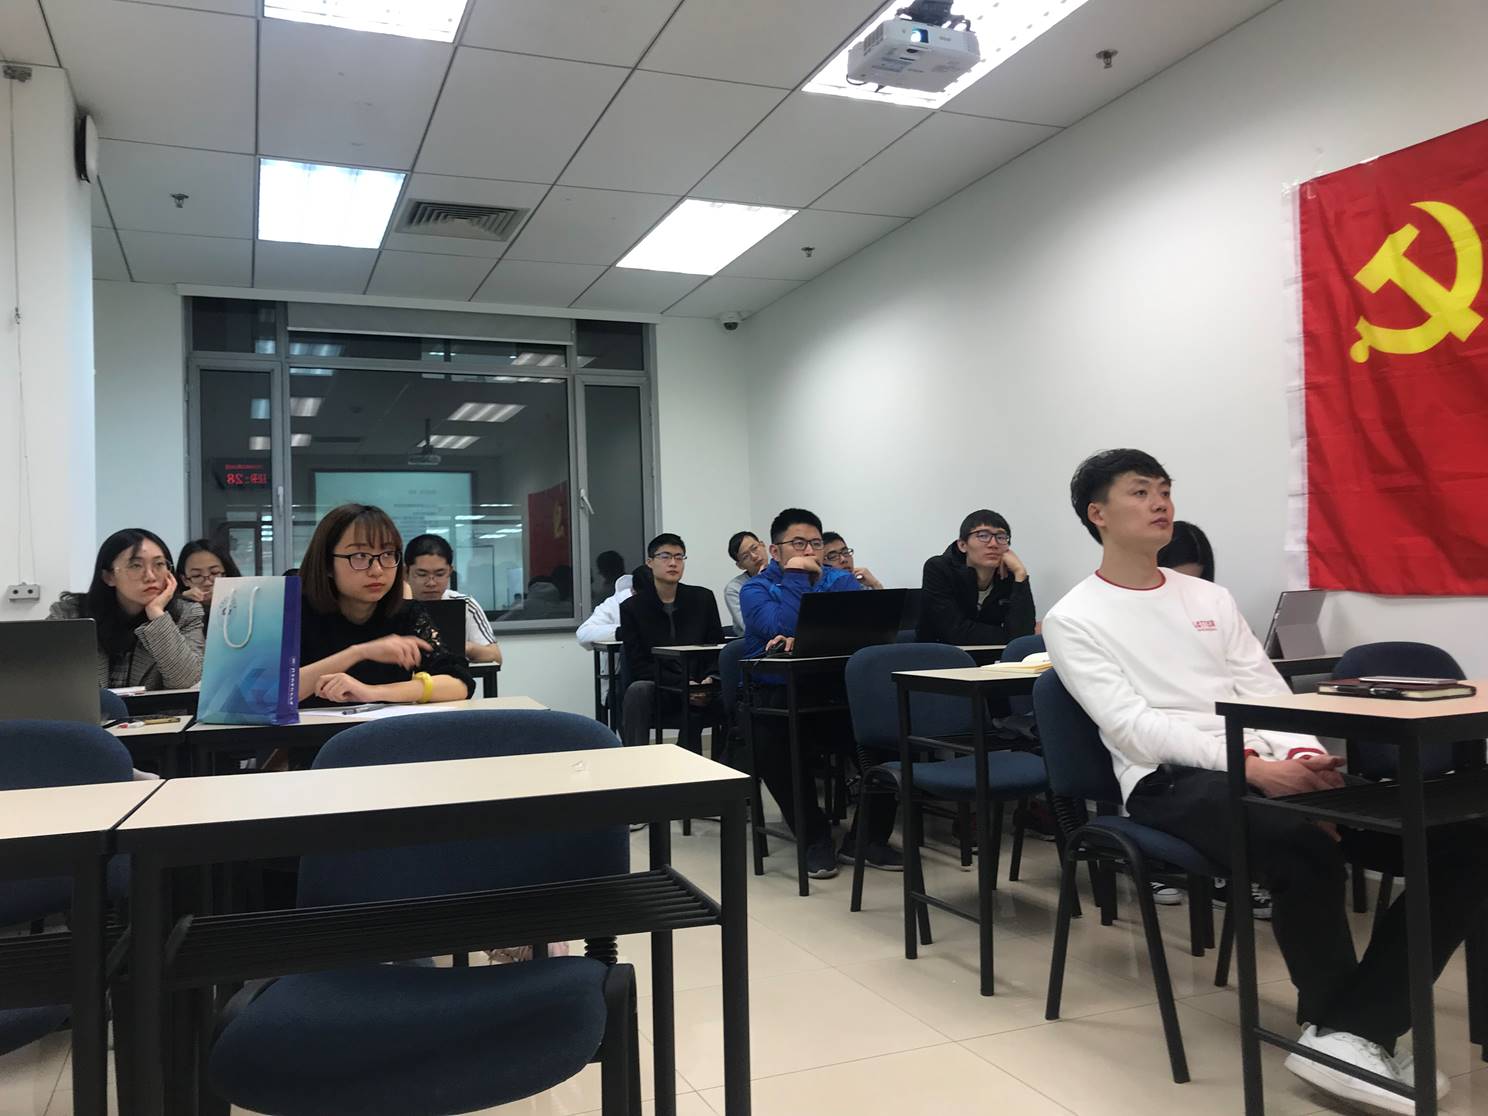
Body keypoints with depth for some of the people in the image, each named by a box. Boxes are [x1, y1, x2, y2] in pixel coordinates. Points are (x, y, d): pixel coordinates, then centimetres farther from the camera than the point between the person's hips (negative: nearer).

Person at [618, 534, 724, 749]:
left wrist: (711, 679, -13)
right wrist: (681, 685, -17)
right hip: (657, 689, -2)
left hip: (699, 691, 2)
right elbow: (638, 666, -4)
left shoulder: (703, 598, 10)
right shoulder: (631, 607, 2)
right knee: (637, 690, -35)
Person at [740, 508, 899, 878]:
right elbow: (782, 628, -20)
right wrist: (796, 576, -12)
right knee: (769, 737, -34)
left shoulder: (842, 581, 9)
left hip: (839, 691, 2)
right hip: (777, 692, -2)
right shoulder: (755, 589, 2)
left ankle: (870, 837, -6)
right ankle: (815, 837, -12)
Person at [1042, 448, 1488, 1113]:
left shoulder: (1210, 599, 22)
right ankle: (1336, 1021, -9)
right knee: (1302, 845, -37)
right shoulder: (1073, 621, 2)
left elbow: (1267, 690, 13)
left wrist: (1305, 757, -10)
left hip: (1272, 770, 7)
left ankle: (1349, 1033, -17)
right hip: (1170, 781, -6)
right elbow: (1131, 725, -10)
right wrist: (1251, 765, -23)